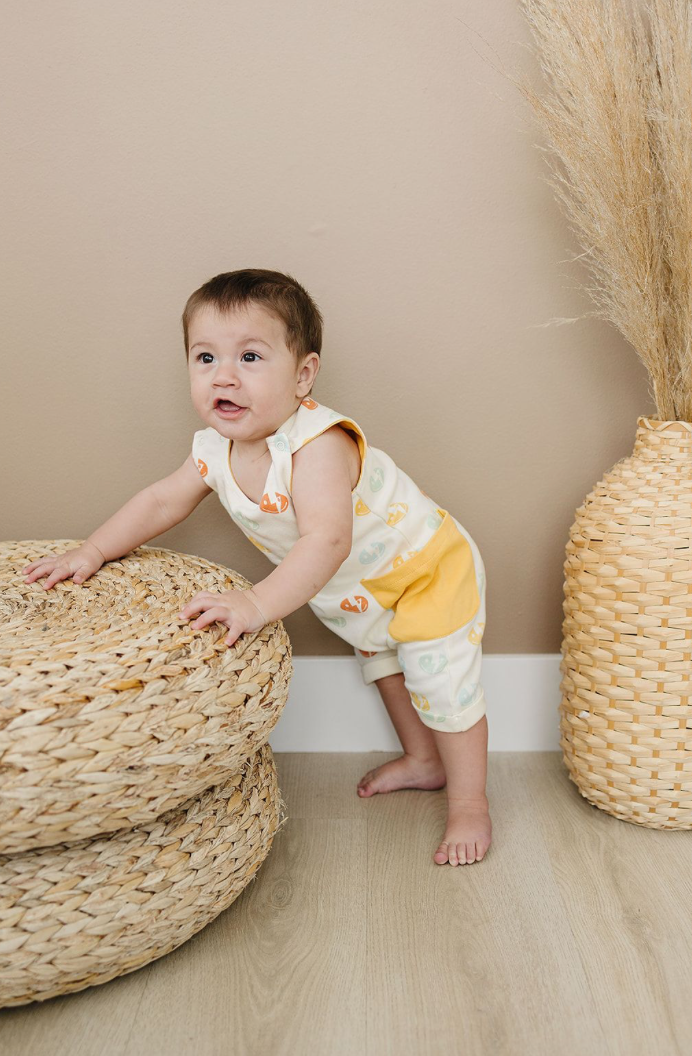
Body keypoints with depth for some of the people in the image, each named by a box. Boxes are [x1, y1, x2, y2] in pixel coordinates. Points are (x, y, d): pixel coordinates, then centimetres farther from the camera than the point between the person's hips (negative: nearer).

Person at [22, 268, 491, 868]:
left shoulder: (318, 443, -40)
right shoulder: (216, 449, -14)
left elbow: (327, 541, -51)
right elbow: (163, 500, 0)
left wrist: (260, 603, -60)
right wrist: (91, 553, -4)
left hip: (428, 571, -8)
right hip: (364, 595, 9)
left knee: (444, 683, -2)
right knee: (383, 666, 26)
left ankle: (469, 802, 22)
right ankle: (423, 761, 51)